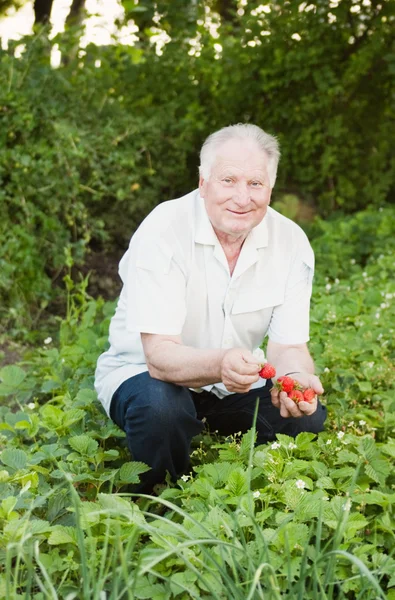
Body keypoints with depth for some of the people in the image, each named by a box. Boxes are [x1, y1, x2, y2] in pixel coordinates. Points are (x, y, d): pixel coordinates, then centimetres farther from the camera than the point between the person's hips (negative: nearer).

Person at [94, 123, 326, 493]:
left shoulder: (291, 242, -11)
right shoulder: (162, 232, -24)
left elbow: (288, 347, -11)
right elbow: (159, 355, -31)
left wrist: (296, 378, -37)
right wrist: (219, 364, -53)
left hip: (235, 381, 4)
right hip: (142, 372, -4)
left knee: (309, 417, -18)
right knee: (160, 408, -35)